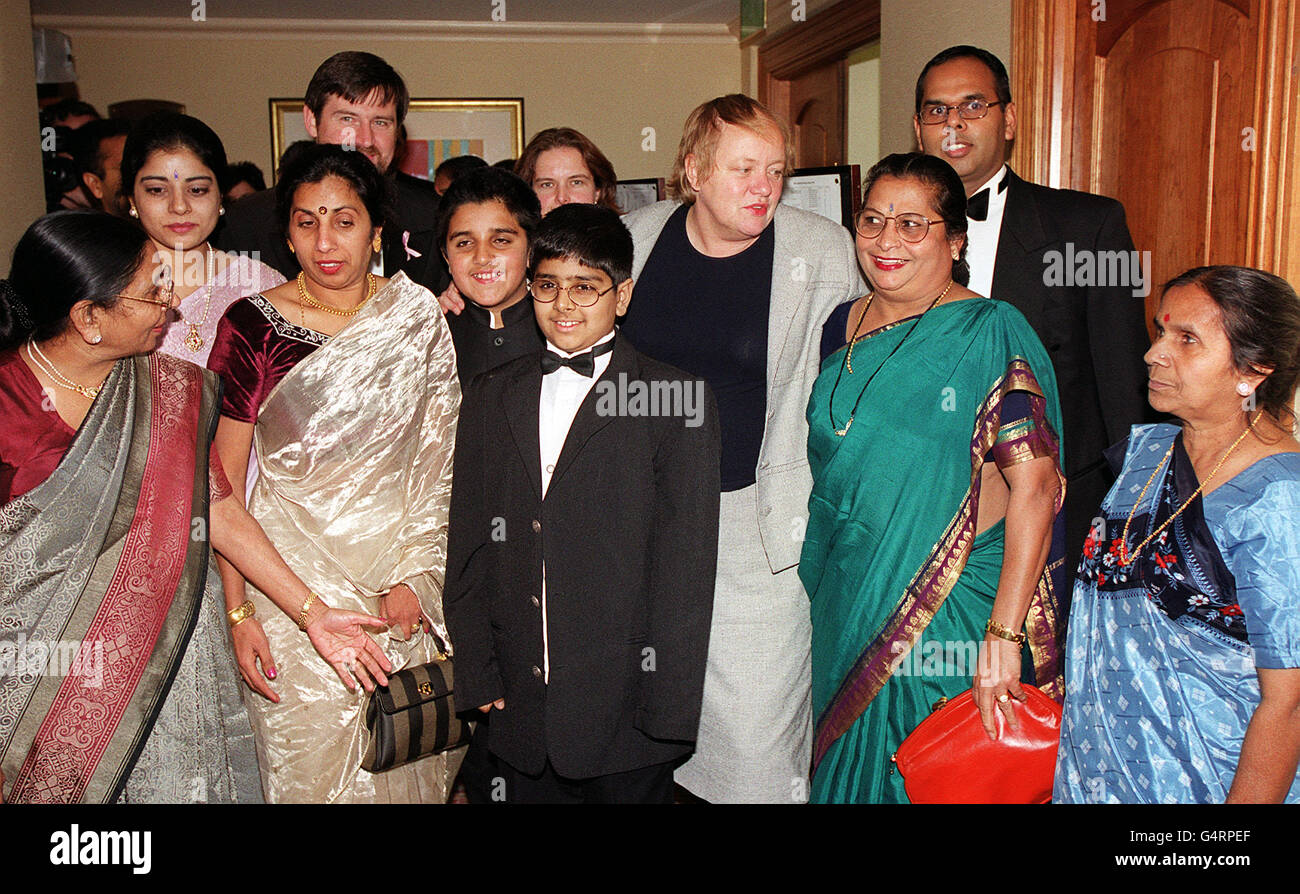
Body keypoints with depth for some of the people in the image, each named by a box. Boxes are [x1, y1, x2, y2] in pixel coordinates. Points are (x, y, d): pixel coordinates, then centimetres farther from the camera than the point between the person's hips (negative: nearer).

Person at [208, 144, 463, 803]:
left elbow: (438, 458, 1)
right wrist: (236, 612, -10)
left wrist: (412, 573, -6)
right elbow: (221, 481, -5)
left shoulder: (418, 317, -1)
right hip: (294, 575, -2)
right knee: (310, 763, 5)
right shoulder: (251, 324, -7)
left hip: (406, 572, 2)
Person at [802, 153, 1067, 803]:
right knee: (848, 768, 19)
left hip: (950, 615, -5)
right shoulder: (842, 327, 5)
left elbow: (1035, 486, -20)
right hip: (846, 603, 6)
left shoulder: (991, 333, -14)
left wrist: (1003, 635, -25)